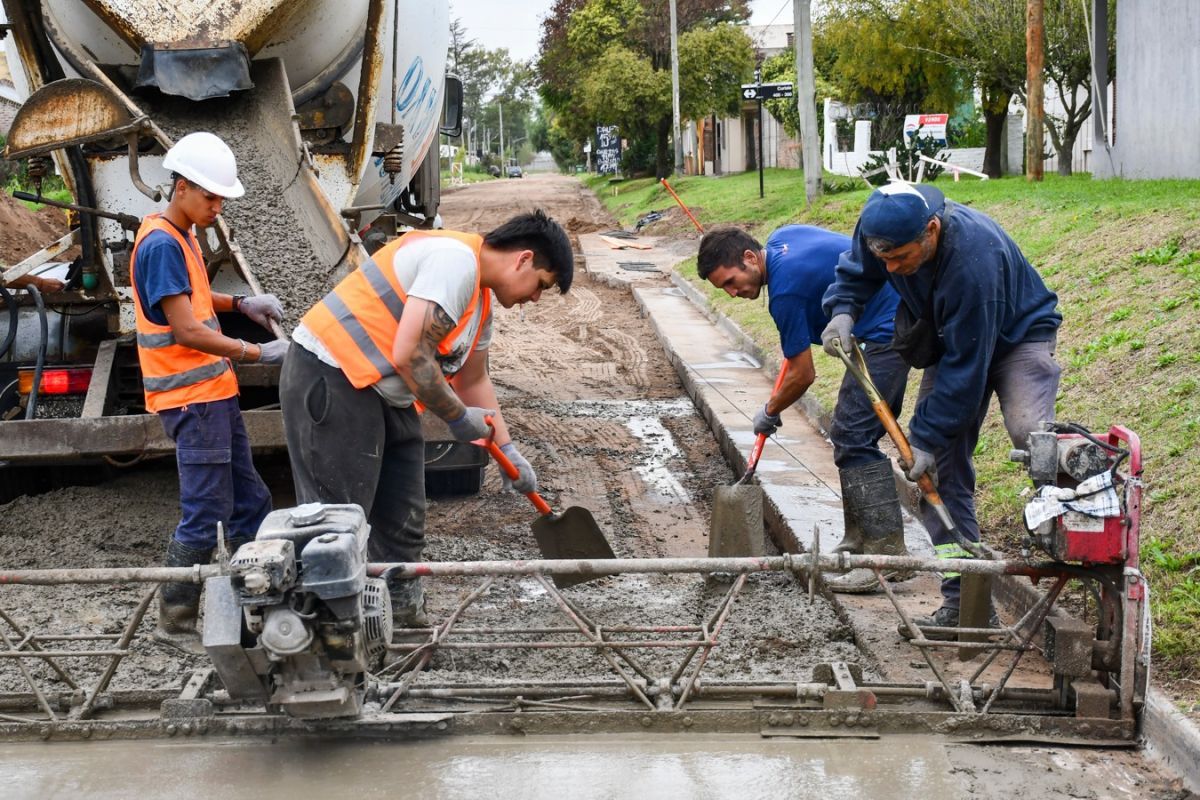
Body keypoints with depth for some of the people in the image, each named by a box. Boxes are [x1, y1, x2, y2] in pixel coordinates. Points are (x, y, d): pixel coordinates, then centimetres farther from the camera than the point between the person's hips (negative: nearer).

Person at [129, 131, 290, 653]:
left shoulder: (181, 236, 13)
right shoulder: (161, 244, -17)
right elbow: (186, 331, -20)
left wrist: (240, 304, 13)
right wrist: (257, 353, -17)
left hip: (214, 393, 10)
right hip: (191, 399, -10)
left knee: (249, 502, 14)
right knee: (205, 515, -6)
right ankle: (174, 624, 4)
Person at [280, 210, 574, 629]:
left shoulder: (481, 298, 15)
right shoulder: (456, 260, -19)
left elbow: (473, 379, 28)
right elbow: (409, 355, -25)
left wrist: (507, 449, 26)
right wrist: (458, 416, -12)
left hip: (386, 394, 11)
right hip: (330, 378, -11)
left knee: (404, 520, 14)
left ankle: (404, 617, 27)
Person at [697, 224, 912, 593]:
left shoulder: (786, 290, -21)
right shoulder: (779, 238, 6)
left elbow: (802, 376, -12)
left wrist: (769, 413, 6)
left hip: (887, 332, -11)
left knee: (853, 439, -13)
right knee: (849, 435, 12)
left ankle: (888, 553, -16)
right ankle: (859, 541, 15)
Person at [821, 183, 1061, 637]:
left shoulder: (973, 259, -40)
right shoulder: (878, 227, -20)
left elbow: (965, 365, -33)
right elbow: (856, 272, 5)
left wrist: (927, 436, -29)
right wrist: (843, 311, -16)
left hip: (1018, 334, -6)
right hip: (950, 341, 6)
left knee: (1028, 431, -35)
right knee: (940, 469, -3)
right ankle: (963, 599, 0)